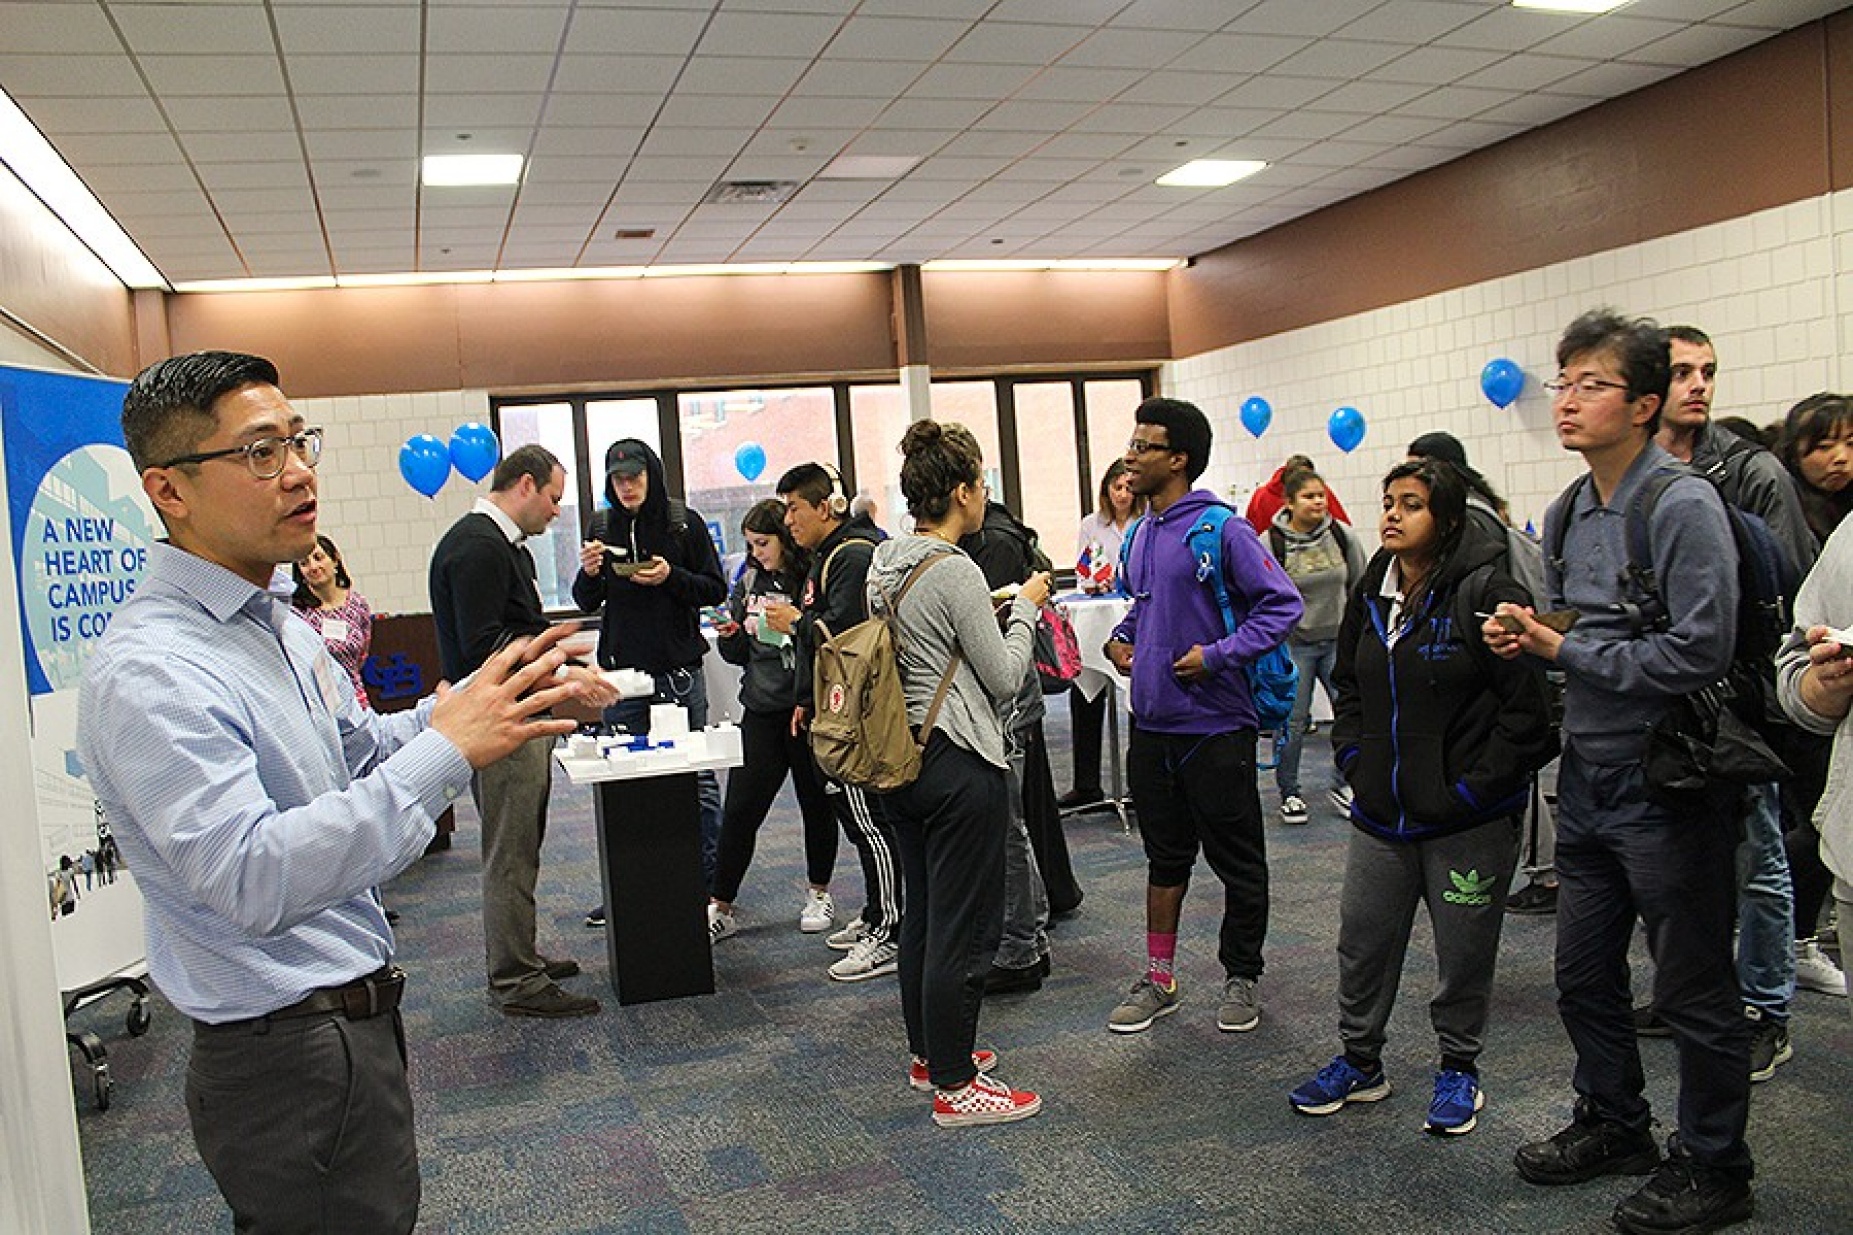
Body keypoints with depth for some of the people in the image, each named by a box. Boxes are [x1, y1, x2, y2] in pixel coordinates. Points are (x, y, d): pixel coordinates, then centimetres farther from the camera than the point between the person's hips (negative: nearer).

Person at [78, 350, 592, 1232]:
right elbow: (254, 881, -32)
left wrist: (477, 705, 0)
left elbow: (355, 750, 18)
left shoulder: (277, 627, 9)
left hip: (354, 1024, 9)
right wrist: (445, 749, -35)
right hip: (290, 1060, -9)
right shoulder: (148, 672, -23)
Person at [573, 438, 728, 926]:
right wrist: (588, 572, -8)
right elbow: (588, 603, 12)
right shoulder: (602, 527, 8)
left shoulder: (685, 523, -1)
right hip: (622, 670, 3)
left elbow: (716, 589, 0)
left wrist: (672, 577, -16)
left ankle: (711, 880, 15)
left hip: (679, 669, -3)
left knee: (697, 776, 4)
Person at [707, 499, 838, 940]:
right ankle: (720, 908, 11)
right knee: (739, 810, 2)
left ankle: (819, 894, 29)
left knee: (816, 804, 11)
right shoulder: (750, 580, 9)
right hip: (762, 710, 4)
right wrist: (730, 635, -4)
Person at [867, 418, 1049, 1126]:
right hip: (960, 764, -9)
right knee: (963, 928, 1)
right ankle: (955, 1086, 12)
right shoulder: (955, 572, -19)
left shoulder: (884, 568, 7)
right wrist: (1025, 608, 1)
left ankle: (929, 1053, 34)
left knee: (922, 915, 19)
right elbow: (1005, 678, -12)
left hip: (903, 760, 9)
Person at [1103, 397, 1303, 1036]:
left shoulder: (1221, 529, -14)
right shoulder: (1143, 533, 9)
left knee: (1236, 859, 10)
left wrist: (1217, 656, -20)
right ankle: (1159, 981, 27)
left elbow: (1281, 604, -15)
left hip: (1215, 725, -7)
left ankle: (1242, 977, 27)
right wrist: (1121, 637, 6)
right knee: (1165, 856, 16)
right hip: (1152, 724, 7)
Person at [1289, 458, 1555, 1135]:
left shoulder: (1487, 592, -15)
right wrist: (1354, 760, 8)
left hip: (1468, 818, -6)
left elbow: (1529, 705, -16)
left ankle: (1458, 1069, 30)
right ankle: (1359, 1061, 31)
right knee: (1362, 940, 13)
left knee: (1464, 950, 9)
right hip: (1381, 814, 6)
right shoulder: (1370, 596, 7)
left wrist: (1474, 787, -16)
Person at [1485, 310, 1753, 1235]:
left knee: (1694, 993, 8)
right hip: (1588, 776, 8)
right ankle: (1613, 1124, 39)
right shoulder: (1568, 512, 8)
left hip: (1668, 786, -8)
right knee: (1584, 975, 19)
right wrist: (1525, 634, -1)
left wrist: (1560, 647, -17)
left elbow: (1696, 655, -24)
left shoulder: (1684, 506, -17)